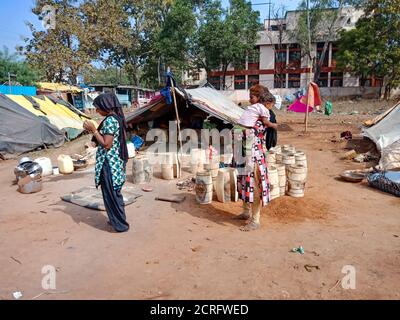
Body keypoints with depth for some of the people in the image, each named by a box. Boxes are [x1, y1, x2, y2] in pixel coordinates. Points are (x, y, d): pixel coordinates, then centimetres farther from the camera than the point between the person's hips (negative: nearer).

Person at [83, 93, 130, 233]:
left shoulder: (109, 121, -19)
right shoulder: (118, 118, 10)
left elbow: (106, 144, -22)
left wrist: (93, 130, -16)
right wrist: (96, 130, 15)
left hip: (109, 163, -10)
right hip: (116, 161, 10)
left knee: (111, 194, 2)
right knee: (115, 193, 20)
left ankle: (120, 224, 14)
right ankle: (117, 220, 33)